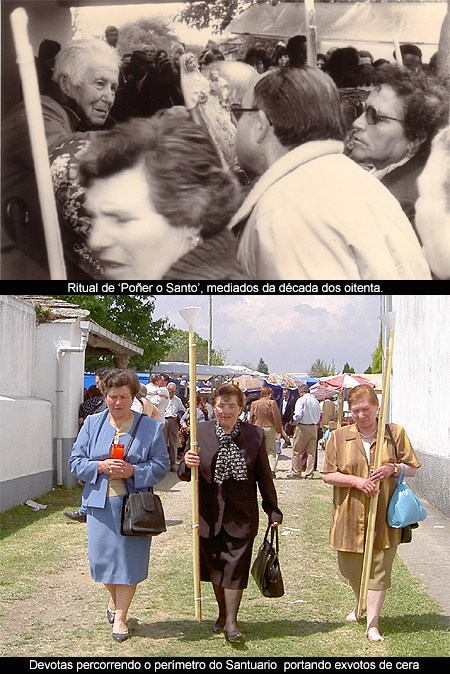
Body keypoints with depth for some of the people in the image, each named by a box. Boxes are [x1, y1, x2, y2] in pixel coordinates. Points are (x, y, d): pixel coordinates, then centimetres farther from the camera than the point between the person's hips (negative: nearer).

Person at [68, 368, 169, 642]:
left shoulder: (150, 427, 0)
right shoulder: (92, 424, 6)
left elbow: (161, 465, -2)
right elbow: (76, 461, 4)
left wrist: (132, 470, -17)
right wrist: (100, 467, -14)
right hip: (100, 502, 2)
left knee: (129, 558, 1)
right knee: (102, 556, 8)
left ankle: (120, 616, 16)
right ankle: (115, 600, 37)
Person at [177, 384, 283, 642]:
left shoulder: (255, 435, -3)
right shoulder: (201, 432, -1)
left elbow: (264, 476, 2)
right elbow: (185, 475, 3)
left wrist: (273, 511, 4)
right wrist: (187, 465, -21)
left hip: (241, 516, -2)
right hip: (209, 514, 2)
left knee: (235, 567, -2)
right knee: (215, 567, 13)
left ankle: (231, 622, 7)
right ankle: (223, 613, 31)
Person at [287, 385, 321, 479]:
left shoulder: (301, 400, -8)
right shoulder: (316, 401, 10)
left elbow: (298, 415, -16)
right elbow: (318, 416, 13)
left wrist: (294, 419, 4)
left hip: (302, 427, -5)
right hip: (314, 428, 6)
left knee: (296, 450, 4)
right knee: (311, 452, 7)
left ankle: (296, 472, 6)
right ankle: (309, 473, 7)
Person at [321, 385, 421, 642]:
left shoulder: (396, 433, 2)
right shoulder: (339, 436, 1)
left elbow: (412, 468, 7)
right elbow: (328, 475, 0)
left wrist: (392, 469, -14)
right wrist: (357, 480, -14)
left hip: (383, 514, -1)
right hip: (350, 514, 1)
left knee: (379, 569, -1)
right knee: (351, 568, 13)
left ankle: (372, 624, 6)